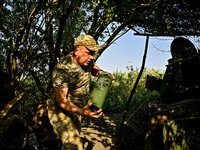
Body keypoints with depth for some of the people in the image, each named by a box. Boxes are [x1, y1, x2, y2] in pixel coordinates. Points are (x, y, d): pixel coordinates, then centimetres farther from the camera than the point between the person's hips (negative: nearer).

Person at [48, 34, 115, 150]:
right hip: (60, 113, -8)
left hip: (76, 111, 8)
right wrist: (81, 111, -45)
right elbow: (61, 100, -29)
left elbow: (93, 68, 17)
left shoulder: (86, 60, -7)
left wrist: (101, 73, -7)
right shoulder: (62, 69, -30)